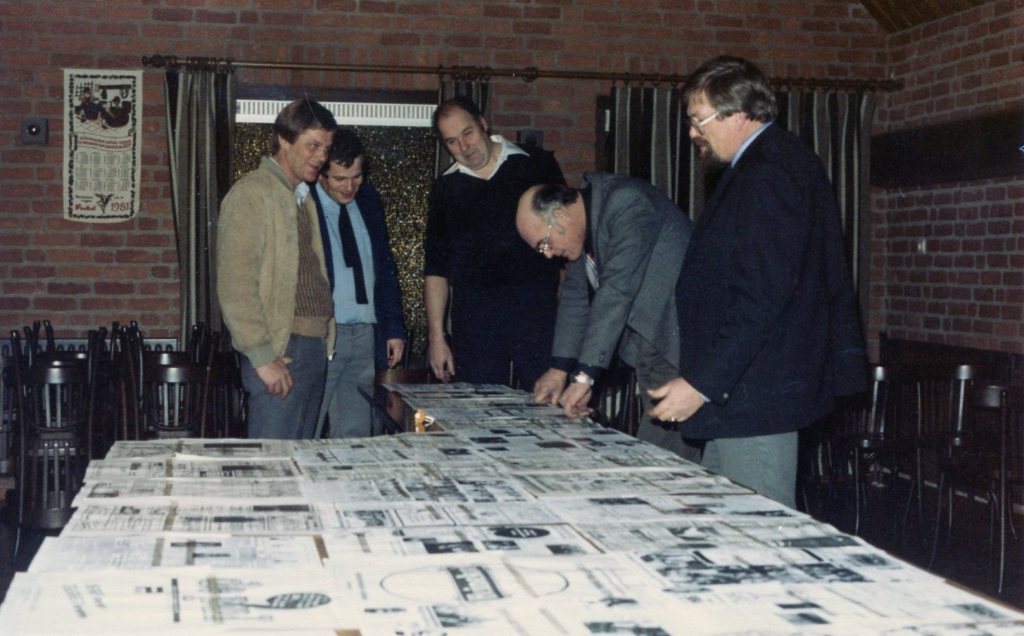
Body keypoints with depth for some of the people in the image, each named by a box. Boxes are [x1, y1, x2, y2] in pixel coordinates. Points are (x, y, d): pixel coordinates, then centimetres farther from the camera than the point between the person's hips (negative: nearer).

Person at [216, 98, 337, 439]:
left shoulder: (302, 198, 20)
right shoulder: (250, 194, -7)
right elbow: (235, 287, -14)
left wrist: (325, 342, 10)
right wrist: (262, 357, -18)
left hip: (315, 346, 8)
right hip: (280, 351, -8)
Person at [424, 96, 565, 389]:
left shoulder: (537, 165, 6)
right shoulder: (447, 188, 12)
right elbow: (436, 267, 14)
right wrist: (436, 336, 6)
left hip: (539, 312, -2)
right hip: (474, 320, 2)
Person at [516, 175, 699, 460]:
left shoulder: (627, 202, -19)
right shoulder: (587, 217, 9)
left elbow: (617, 290, -26)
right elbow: (575, 294, 18)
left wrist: (585, 376, -26)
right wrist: (559, 368, 13)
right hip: (651, 346, 9)